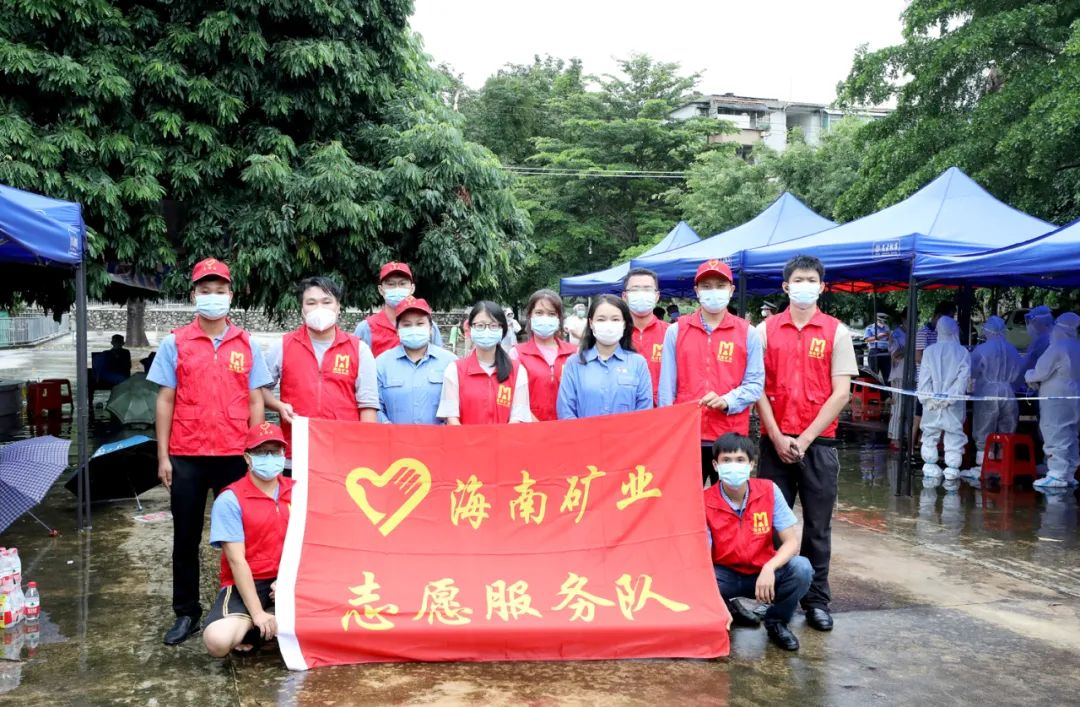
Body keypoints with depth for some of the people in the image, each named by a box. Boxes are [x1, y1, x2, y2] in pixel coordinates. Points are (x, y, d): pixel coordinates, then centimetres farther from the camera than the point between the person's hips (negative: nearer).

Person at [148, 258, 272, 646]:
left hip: (235, 455, 0)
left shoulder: (247, 344, 4)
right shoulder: (175, 343, 2)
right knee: (186, 537, 9)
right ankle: (186, 612, 21)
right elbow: (165, 401, 3)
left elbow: (255, 401, 5)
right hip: (186, 457, 0)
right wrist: (163, 456, -1)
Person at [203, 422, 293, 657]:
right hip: (245, 584, -5)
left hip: (287, 581, 5)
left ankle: (253, 630, -7)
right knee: (218, 641, -32)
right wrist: (257, 613, -18)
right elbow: (237, 561, -14)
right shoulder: (230, 500, -9)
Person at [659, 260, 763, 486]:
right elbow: (667, 385, 5)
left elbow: (755, 383, 1)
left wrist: (726, 401, -18)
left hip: (731, 437, 0)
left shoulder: (748, 333, 6)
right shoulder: (676, 330, 7)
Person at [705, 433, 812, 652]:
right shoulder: (705, 502, -16)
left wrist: (769, 568, -33)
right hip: (726, 575, 0)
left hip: (764, 573, 1)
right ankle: (729, 607, 6)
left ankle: (776, 622, 1)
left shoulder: (769, 491, -12)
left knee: (801, 568, -28)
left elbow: (792, 542, -14)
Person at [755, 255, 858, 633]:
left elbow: (841, 393, -2)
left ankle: (816, 600, 17)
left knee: (818, 525, 6)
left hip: (819, 442, 0)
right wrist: (777, 437, -7)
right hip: (775, 441, 1)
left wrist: (805, 438, -9)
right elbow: (758, 388, 2)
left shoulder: (837, 332, 3)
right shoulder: (766, 330, 5)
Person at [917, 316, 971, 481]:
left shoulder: (929, 351, -3)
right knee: (954, 435, 5)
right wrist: (950, 396, -11)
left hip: (932, 403, 1)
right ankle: (952, 469, 3)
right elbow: (963, 378, -10)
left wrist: (927, 398, -1)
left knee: (930, 435, 11)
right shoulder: (962, 352, -3)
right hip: (954, 404, 0)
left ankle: (930, 468, 13)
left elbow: (924, 377, -4)